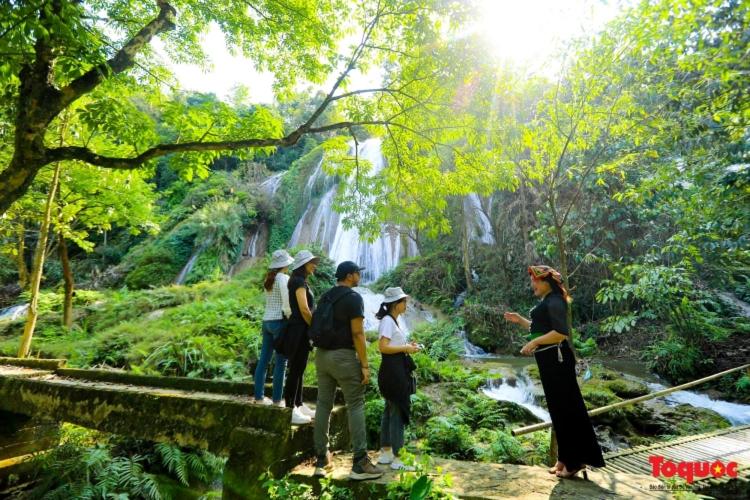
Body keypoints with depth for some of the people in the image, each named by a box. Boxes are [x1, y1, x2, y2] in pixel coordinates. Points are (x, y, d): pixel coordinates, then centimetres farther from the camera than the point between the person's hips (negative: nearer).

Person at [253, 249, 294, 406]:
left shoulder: (268, 278, 13)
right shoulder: (284, 278, -11)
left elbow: (273, 301, 10)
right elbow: (287, 303, -19)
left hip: (267, 321, 8)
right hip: (279, 322, -8)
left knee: (264, 360, 11)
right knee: (280, 362, 0)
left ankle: (259, 396, 19)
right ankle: (277, 399, 6)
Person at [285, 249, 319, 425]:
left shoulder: (301, 282, 17)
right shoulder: (299, 281, -13)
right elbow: (304, 310, -19)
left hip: (301, 330, 10)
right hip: (299, 330, -10)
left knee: (299, 369, 14)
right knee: (295, 370, -4)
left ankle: (299, 406, 24)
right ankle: (290, 411, 3)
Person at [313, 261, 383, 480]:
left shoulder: (325, 297, 13)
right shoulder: (353, 297, -12)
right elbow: (357, 333, -17)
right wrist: (365, 365, -13)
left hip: (322, 354, 8)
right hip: (344, 356, -8)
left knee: (323, 405, 11)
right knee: (355, 406, -1)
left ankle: (321, 460, 19)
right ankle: (360, 463, 2)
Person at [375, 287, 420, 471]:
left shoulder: (392, 320, 15)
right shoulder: (388, 321, -16)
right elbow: (383, 347, -23)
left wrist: (406, 346, 7)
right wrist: (405, 348, -16)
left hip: (396, 371, 11)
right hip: (393, 370, -11)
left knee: (390, 410, 16)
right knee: (398, 412, -3)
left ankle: (385, 453, 27)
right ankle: (395, 459, 6)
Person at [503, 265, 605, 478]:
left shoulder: (554, 301, -14)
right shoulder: (547, 302, 17)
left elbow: (561, 332, -25)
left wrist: (534, 343, -22)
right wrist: (520, 320, 17)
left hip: (556, 359, -10)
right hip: (549, 360, 10)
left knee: (566, 408, 0)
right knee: (558, 409, 14)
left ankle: (575, 461, 12)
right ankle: (566, 458, 25)